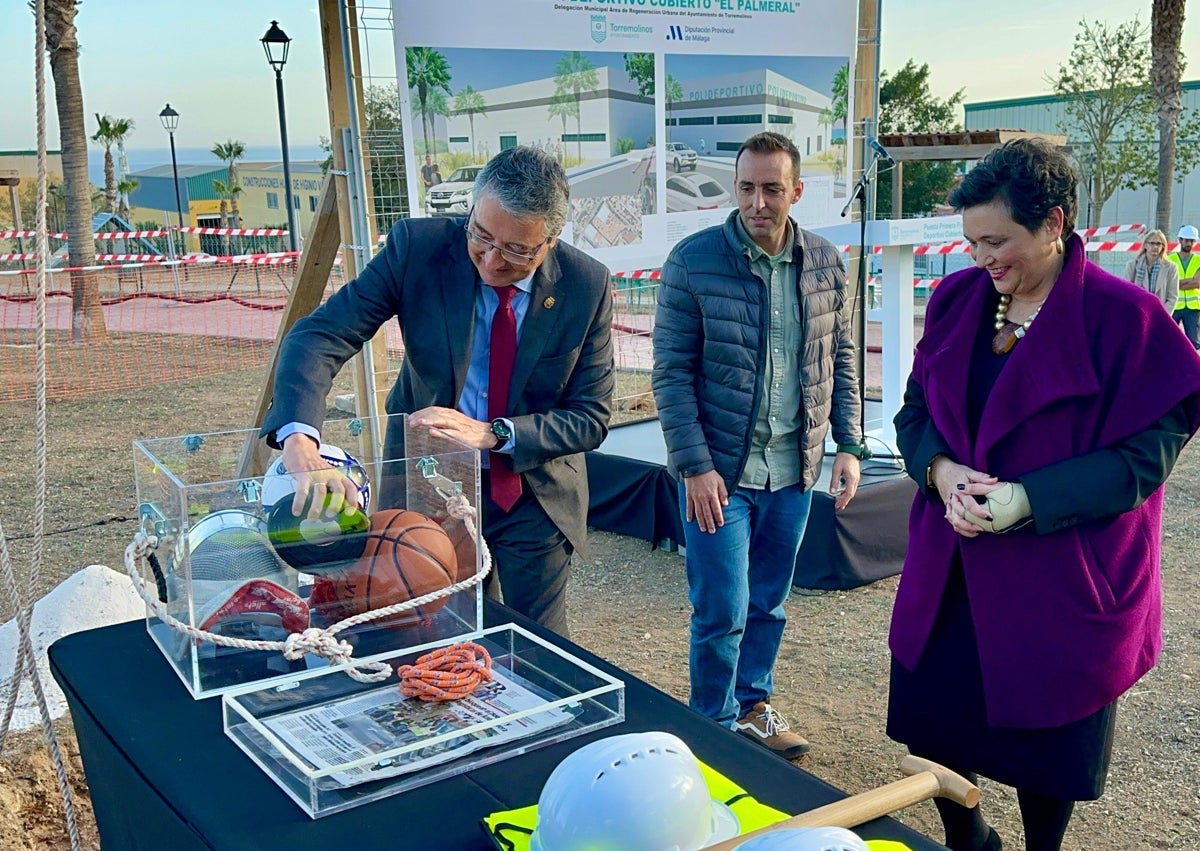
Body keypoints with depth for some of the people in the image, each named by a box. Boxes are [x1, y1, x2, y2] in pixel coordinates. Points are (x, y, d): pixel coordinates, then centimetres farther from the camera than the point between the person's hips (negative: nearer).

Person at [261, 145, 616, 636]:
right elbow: (319, 335, -23)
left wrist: (492, 434, -27)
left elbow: (591, 418, -11)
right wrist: (300, 442, -42)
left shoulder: (587, 287, -15)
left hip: (536, 495, 0)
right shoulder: (417, 247, -17)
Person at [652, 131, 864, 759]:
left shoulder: (826, 264, 2)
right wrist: (694, 466, -15)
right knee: (722, 612, 0)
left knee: (768, 605, 16)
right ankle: (712, 730, 21)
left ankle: (751, 707, 36)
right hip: (720, 470, -4)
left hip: (793, 470, 4)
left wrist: (849, 446, 4)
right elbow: (672, 373, -10)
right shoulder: (693, 261, -10)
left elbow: (840, 361, 11)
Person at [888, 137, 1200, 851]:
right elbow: (915, 409, 6)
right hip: (949, 571, 5)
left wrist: (1026, 500, -24)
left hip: (1059, 583, -4)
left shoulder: (1124, 317, -13)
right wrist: (941, 469, -15)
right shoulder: (956, 299, 2)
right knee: (937, 721, 14)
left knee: (1044, 747, 12)